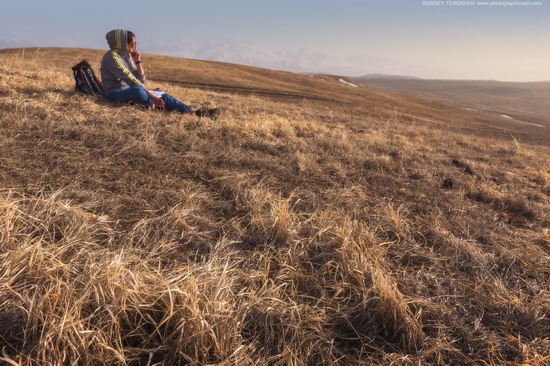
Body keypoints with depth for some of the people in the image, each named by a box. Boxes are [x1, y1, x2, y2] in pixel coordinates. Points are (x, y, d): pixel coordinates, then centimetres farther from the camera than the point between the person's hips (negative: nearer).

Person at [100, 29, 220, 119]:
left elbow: (141, 80, 10)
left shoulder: (127, 56, 13)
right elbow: (129, 78, -25)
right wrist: (150, 94, -31)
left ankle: (193, 112, -25)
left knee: (162, 95, -9)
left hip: (129, 91, 8)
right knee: (138, 91, -42)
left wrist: (138, 61, -1)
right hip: (115, 94, -7)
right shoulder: (112, 56, -13)